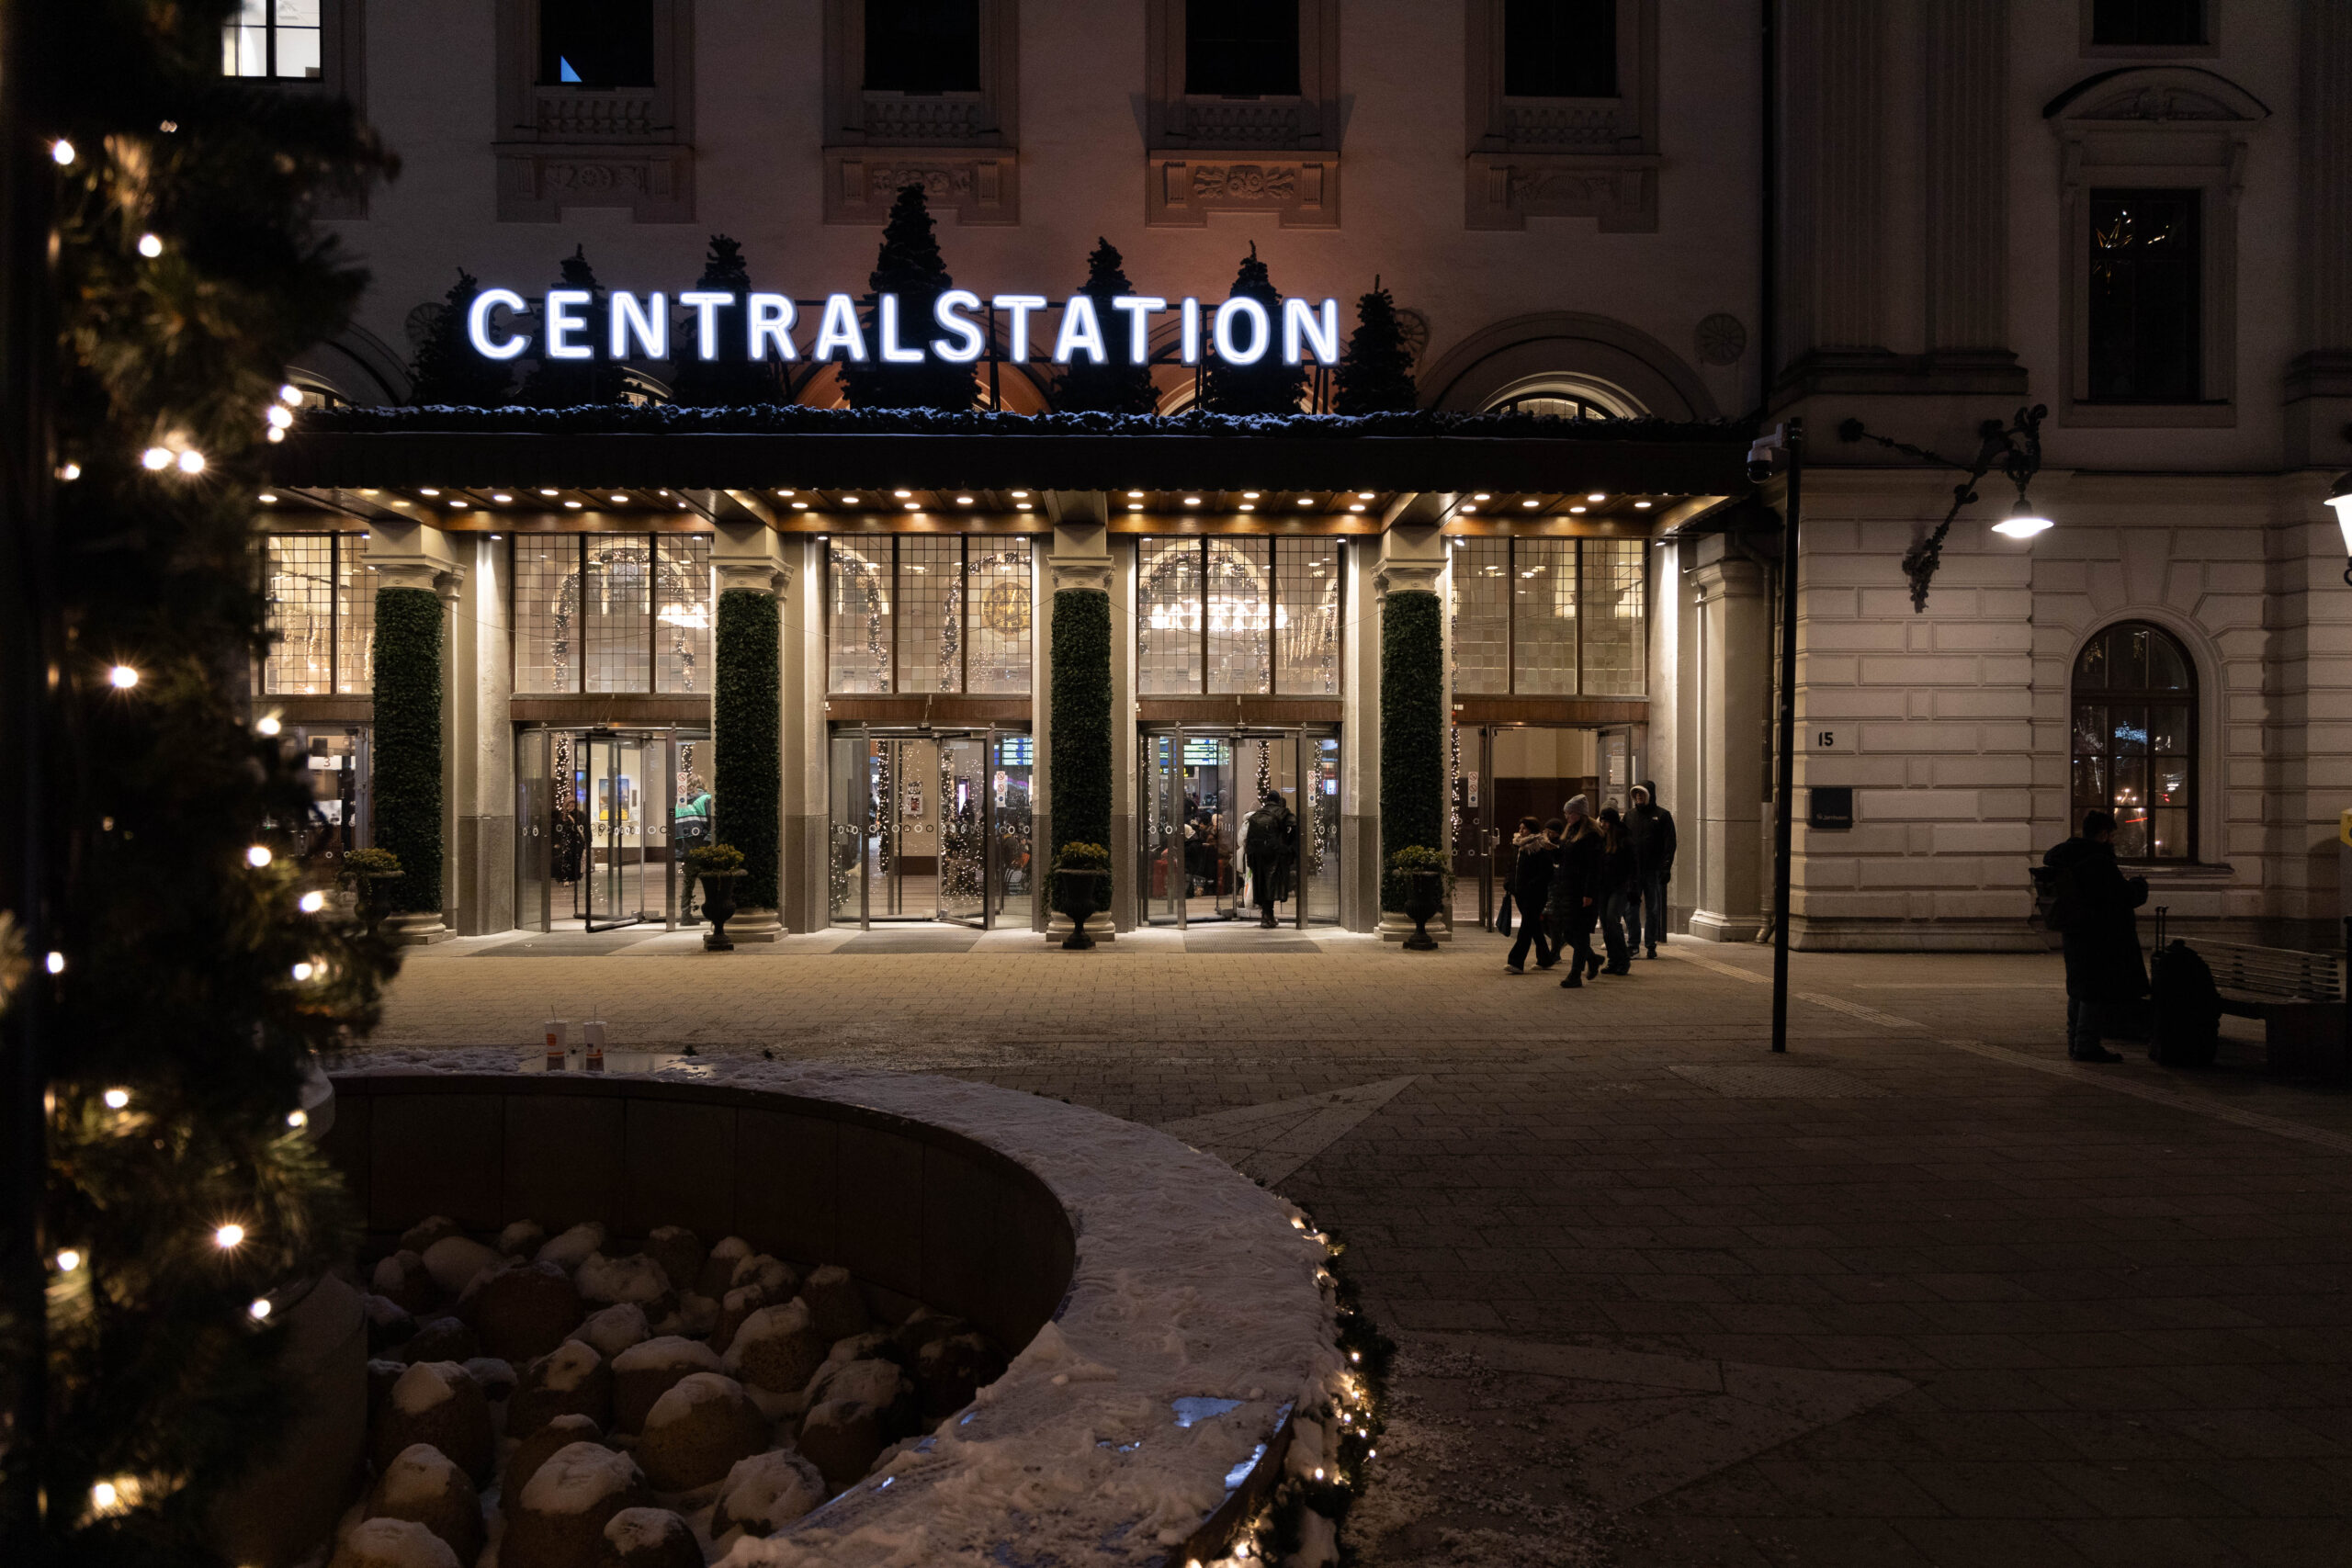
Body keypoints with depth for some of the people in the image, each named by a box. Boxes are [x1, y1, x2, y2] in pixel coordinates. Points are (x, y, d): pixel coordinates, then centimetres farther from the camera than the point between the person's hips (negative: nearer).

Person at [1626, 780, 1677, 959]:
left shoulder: (1662, 815, 2)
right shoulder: (1630, 816, 13)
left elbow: (1669, 843, -2)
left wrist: (1666, 867, -11)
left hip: (1653, 870, -3)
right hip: (1632, 870, 3)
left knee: (1653, 909, 4)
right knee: (1632, 907, -1)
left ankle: (1651, 945, 10)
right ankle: (1634, 944, 6)